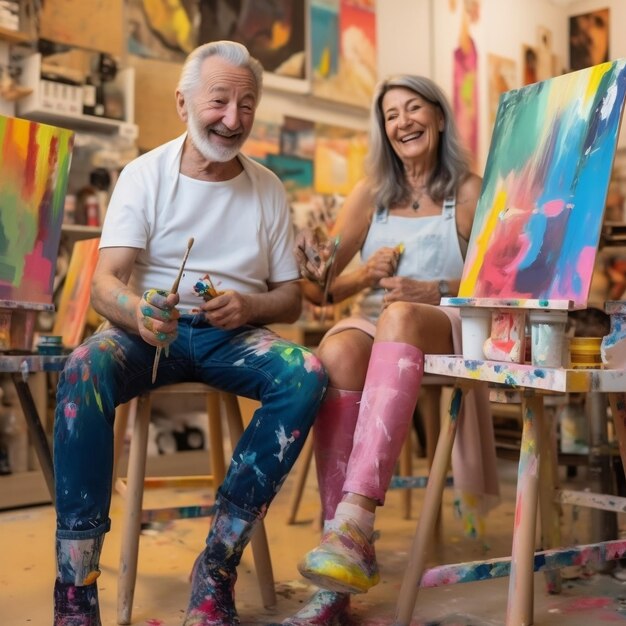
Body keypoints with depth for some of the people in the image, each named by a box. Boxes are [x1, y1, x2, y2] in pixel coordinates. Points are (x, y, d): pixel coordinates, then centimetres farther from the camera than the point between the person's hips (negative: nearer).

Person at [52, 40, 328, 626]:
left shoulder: (268, 189, 9)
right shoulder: (145, 174, 2)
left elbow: (290, 298, 9)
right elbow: (104, 283, -9)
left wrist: (247, 305, -15)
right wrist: (137, 310, -34)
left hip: (235, 335, 2)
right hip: (150, 331, -1)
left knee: (306, 375, -29)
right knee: (82, 371, -34)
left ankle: (215, 569, -25)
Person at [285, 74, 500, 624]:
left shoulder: (468, 192, 10)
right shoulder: (371, 193, 17)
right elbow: (322, 289, 10)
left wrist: (430, 290, -16)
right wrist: (365, 273, -12)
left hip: (443, 326, -2)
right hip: (373, 321, 3)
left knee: (399, 317, -39)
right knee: (336, 353, -35)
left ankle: (353, 526, -50)